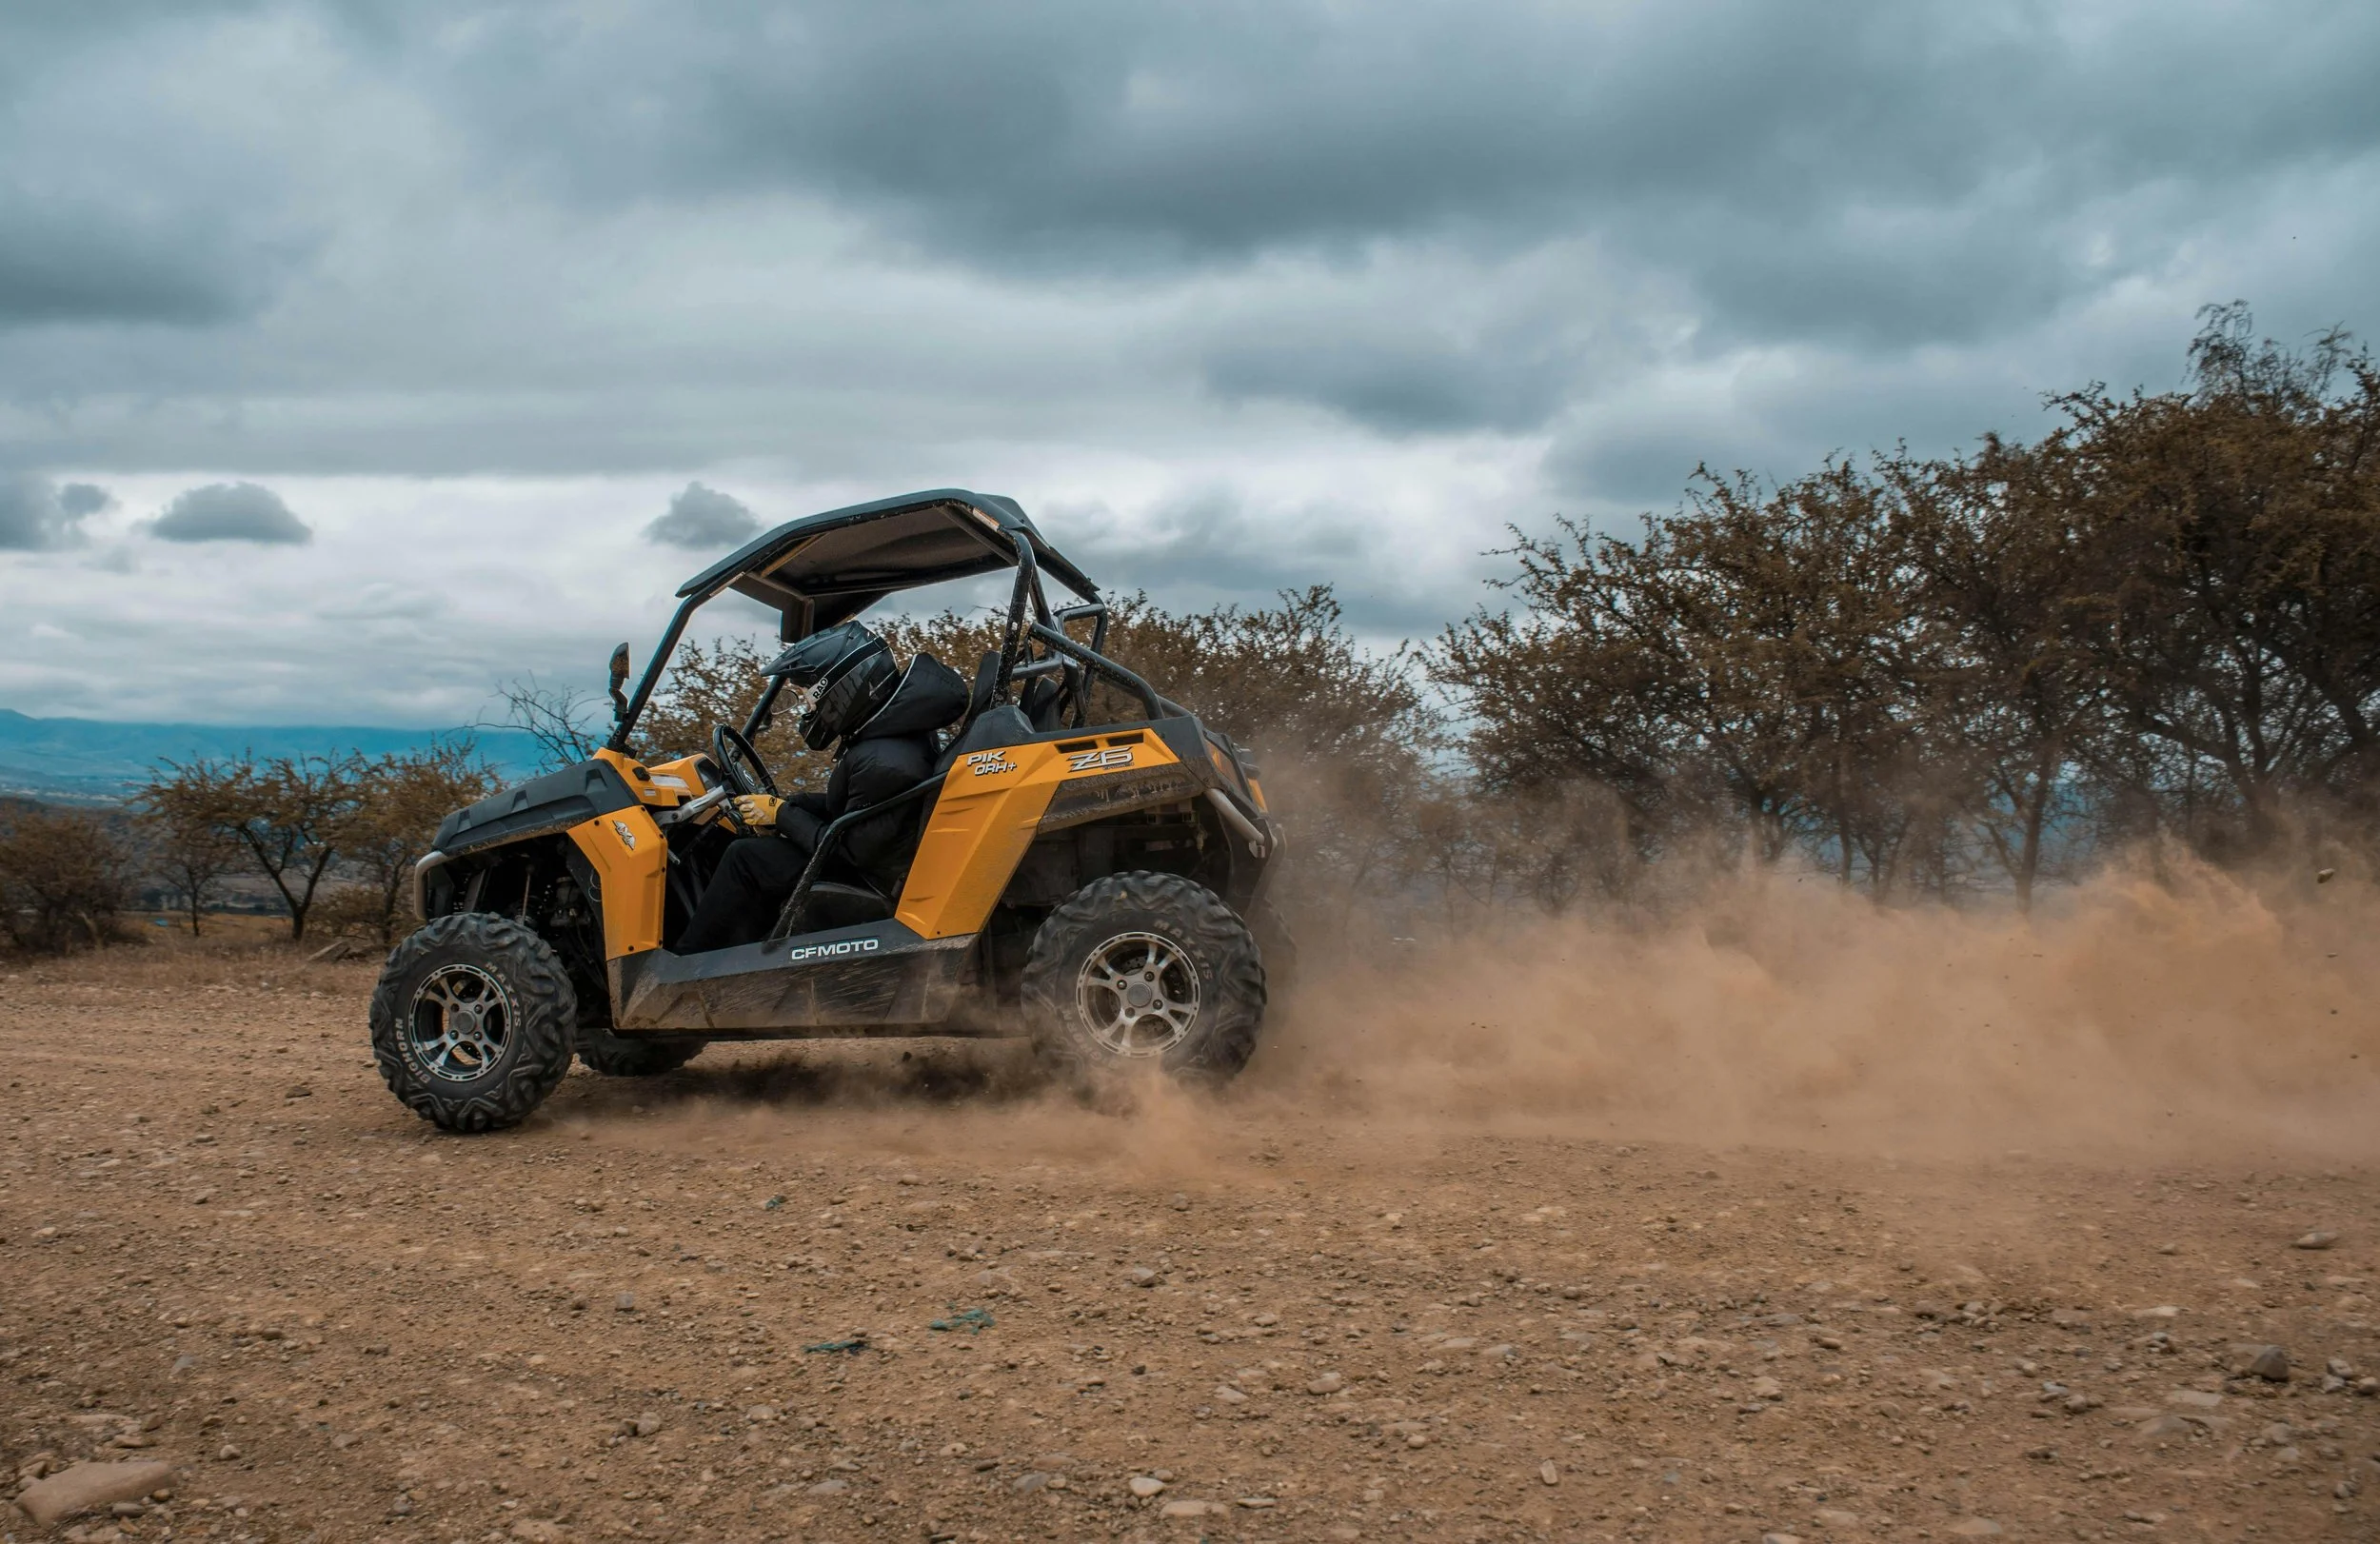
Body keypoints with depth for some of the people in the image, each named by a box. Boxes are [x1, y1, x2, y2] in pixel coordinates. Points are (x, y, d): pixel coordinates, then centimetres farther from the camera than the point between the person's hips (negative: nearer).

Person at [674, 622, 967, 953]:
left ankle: (688, 959, 7)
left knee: (745, 857, -8)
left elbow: (852, 851, -24)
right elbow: (845, 802, 12)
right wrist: (786, 807, -1)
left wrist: (781, 813, -13)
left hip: (879, 882, -10)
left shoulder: (884, 763, -33)